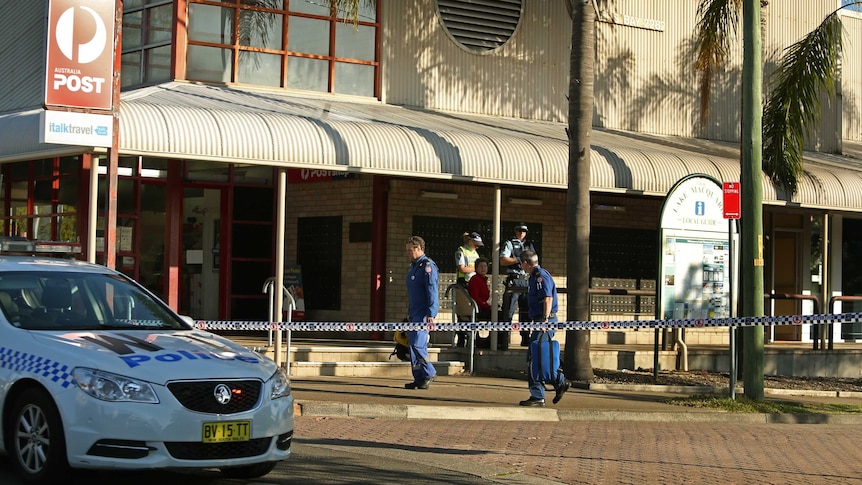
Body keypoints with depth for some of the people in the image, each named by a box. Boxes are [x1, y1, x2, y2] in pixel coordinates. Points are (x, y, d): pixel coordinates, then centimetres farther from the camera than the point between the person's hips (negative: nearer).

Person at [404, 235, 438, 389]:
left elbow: (432, 291, -17)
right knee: (412, 345, 6)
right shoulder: (414, 266, 19)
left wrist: (431, 314, -23)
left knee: (417, 344, -15)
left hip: (423, 314, -10)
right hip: (414, 313, 10)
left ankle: (429, 373, -1)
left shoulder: (428, 266, -11)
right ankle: (419, 379, 10)